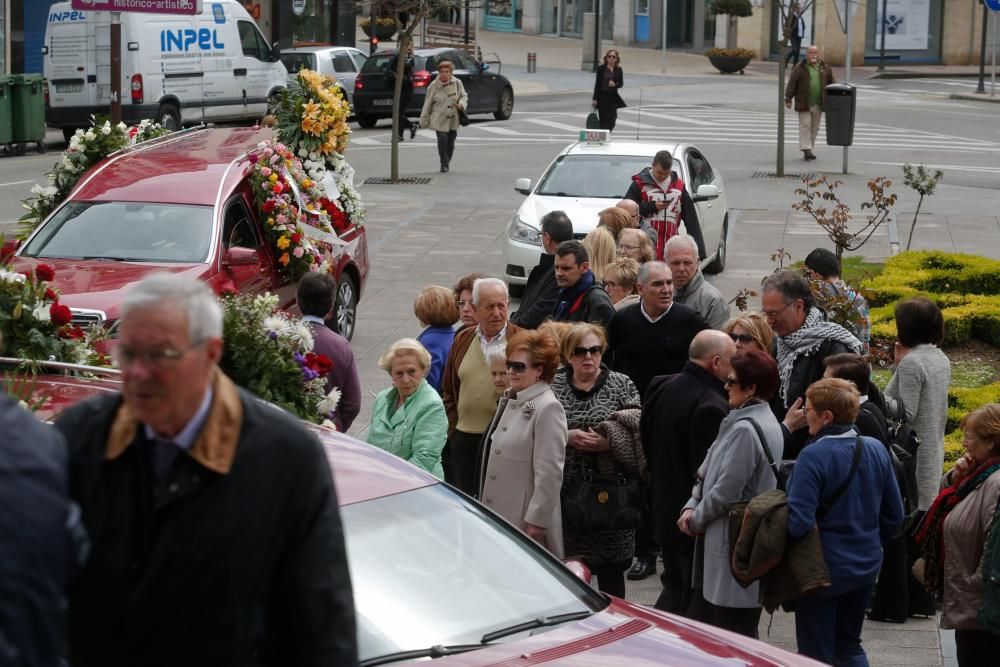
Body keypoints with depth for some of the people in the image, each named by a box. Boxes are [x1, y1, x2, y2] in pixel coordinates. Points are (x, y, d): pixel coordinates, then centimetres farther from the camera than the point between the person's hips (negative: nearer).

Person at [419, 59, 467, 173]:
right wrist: (424, 120, 2)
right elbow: (427, 104, 1)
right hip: (439, 119, -2)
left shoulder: (457, 83, -1)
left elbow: (464, 96, 12)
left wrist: (461, 103, -12)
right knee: (442, 139, -16)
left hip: (453, 119, 2)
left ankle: (447, 163, 24)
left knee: (451, 142, 5)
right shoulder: (433, 86, -5)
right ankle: (444, 164, -5)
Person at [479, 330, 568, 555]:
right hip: (499, 515, 8)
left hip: (525, 520, -8)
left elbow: (549, 473, -17)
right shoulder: (510, 401, 14)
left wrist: (536, 521, -18)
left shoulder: (548, 408, -14)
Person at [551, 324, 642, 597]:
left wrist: (608, 443, -16)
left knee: (610, 570, 5)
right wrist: (567, 437, -13)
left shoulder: (621, 386, 3)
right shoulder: (553, 386, 6)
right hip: (565, 490, 1)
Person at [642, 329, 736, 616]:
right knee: (698, 603, 1)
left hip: (664, 510, 9)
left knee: (675, 590, 22)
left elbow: (646, 441, 14)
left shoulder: (661, 388, 4)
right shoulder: (711, 406, -24)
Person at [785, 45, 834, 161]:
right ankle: (806, 149, -11)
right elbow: (791, 85, -5)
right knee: (805, 126, -8)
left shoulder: (825, 68, 9)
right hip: (804, 104, -4)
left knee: (814, 127, 8)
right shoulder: (799, 68, -3)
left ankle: (810, 149, 15)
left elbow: (832, 82, 16)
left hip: (818, 104, 4)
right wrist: (788, 99, -10)